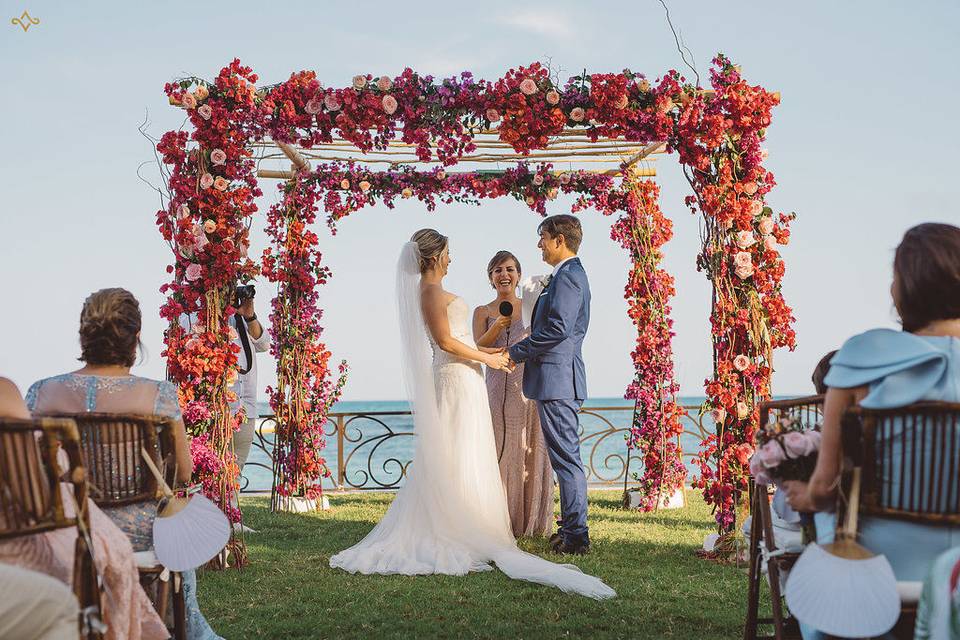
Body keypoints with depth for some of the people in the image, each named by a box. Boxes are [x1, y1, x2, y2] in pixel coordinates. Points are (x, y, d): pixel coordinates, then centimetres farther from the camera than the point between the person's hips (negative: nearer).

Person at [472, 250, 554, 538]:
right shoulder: (482, 312, 9)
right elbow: (477, 348, -6)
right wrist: (497, 326, -21)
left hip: (529, 389, 0)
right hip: (497, 389, 0)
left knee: (531, 454, 0)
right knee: (499, 453, -2)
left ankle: (531, 522, 9)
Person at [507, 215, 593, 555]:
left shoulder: (568, 275, -14)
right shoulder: (568, 274, 20)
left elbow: (558, 328, -23)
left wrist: (516, 352, -14)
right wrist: (523, 348, 14)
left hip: (558, 379, -11)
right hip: (558, 379, 11)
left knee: (566, 457, -7)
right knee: (565, 456, 15)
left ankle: (576, 535, -2)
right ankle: (571, 528, 22)